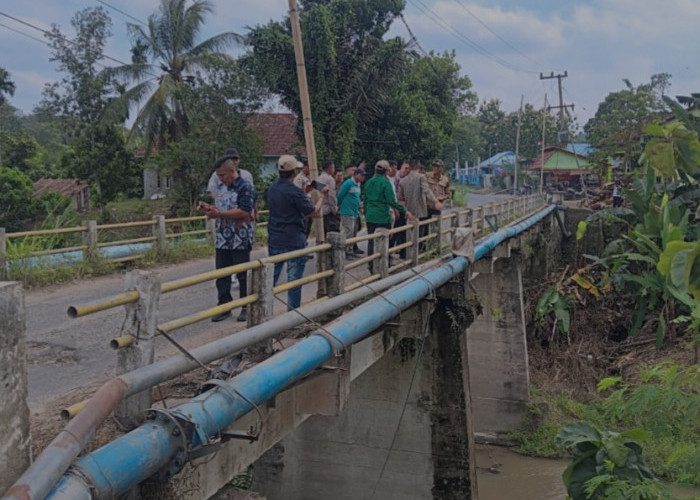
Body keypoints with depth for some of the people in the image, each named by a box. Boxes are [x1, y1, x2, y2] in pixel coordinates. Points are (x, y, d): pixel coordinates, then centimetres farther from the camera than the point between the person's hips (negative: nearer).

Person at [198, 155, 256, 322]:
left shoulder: (245, 188, -11)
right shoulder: (220, 188, 13)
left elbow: (243, 212, -21)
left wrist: (219, 213, -22)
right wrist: (207, 208, 1)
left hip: (240, 241, -7)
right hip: (222, 240, 7)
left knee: (243, 275, 3)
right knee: (222, 276, 8)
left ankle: (247, 307, 15)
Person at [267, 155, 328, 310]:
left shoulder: (272, 188, 5)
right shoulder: (294, 191, -19)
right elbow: (314, 212, -13)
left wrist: (305, 192, 18)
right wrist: (323, 195, 1)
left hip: (274, 239, 7)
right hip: (294, 241, -7)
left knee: (272, 275, 15)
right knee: (294, 278, 3)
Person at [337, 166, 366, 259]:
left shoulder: (358, 184, 13)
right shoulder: (348, 183, -13)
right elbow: (340, 195, -10)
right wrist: (340, 206, 1)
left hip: (355, 212, 9)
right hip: (348, 212, -9)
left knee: (354, 233, 12)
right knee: (349, 232, -9)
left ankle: (351, 250, 20)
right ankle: (346, 252, -3)